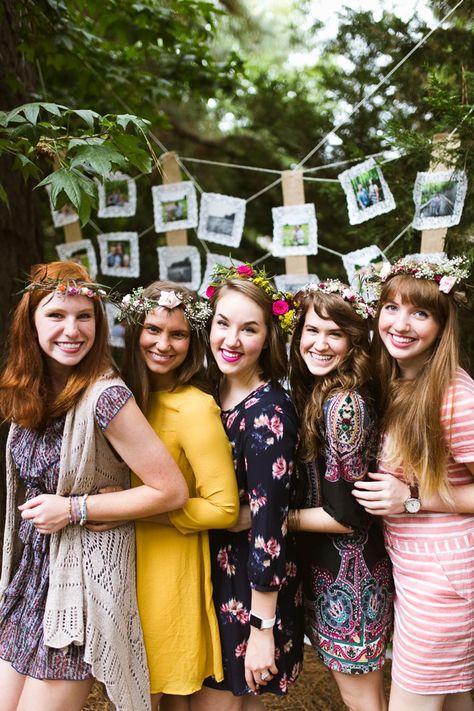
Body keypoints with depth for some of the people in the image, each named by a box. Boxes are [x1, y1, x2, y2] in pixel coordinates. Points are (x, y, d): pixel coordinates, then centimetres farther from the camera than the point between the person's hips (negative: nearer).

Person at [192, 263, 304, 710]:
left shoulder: (268, 411, -21)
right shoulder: (212, 393, 2)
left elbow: (269, 522, -22)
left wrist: (263, 629, -19)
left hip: (254, 584, -7)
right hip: (214, 568, 7)